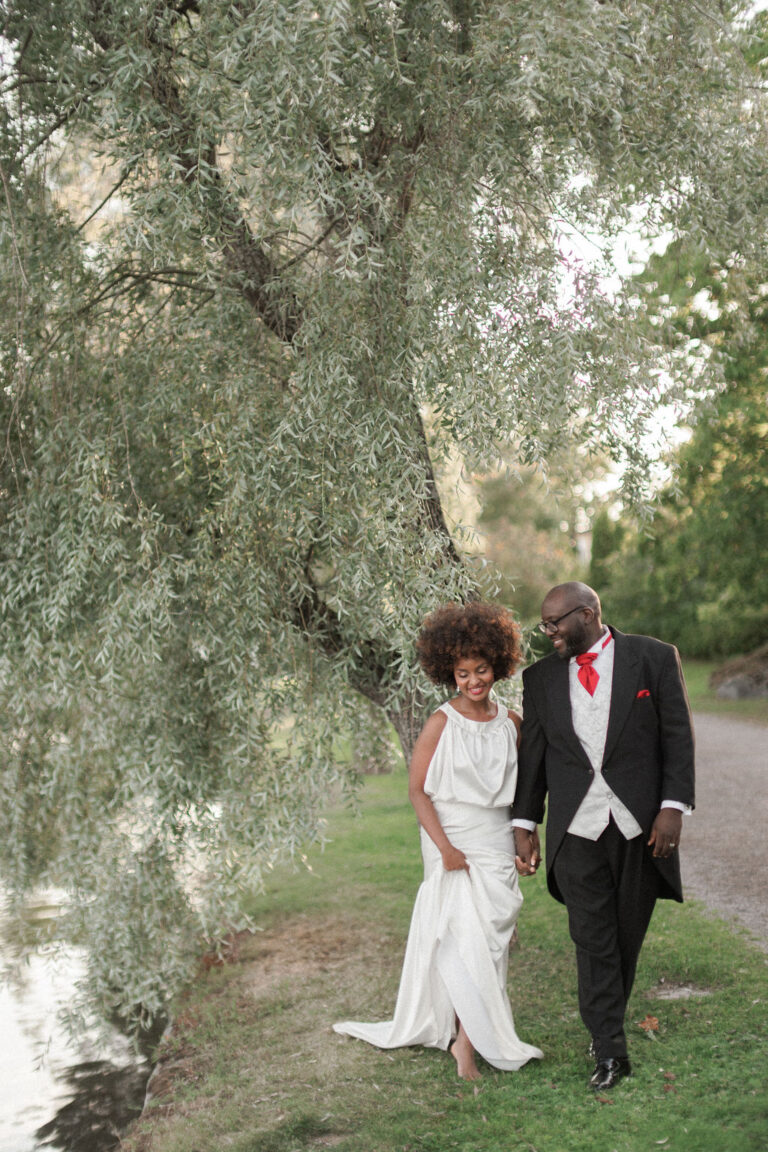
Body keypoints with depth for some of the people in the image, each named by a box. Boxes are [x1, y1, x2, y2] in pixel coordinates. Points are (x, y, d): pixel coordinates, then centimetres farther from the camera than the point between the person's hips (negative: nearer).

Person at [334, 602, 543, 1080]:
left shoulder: (511, 723, 5)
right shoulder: (441, 724, -8)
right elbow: (417, 789, -8)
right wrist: (445, 847, -15)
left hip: (498, 846, 4)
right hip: (454, 845, -4)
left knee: (493, 939, 4)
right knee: (463, 938, -8)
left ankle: (464, 1034, 14)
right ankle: (468, 1040, 2)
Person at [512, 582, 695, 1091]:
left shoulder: (654, 658, 1)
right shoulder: (540, 678, 9)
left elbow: (678, 736, 0)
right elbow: (533, 755, 12)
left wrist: (674, 806, -8)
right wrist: (525, 824, 9)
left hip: (640, 823, -1)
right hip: (577, 829, 1)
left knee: (627, 934, 9)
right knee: (592, 938, -3)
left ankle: (609, 1022, 29)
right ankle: (610, 1048, 3)